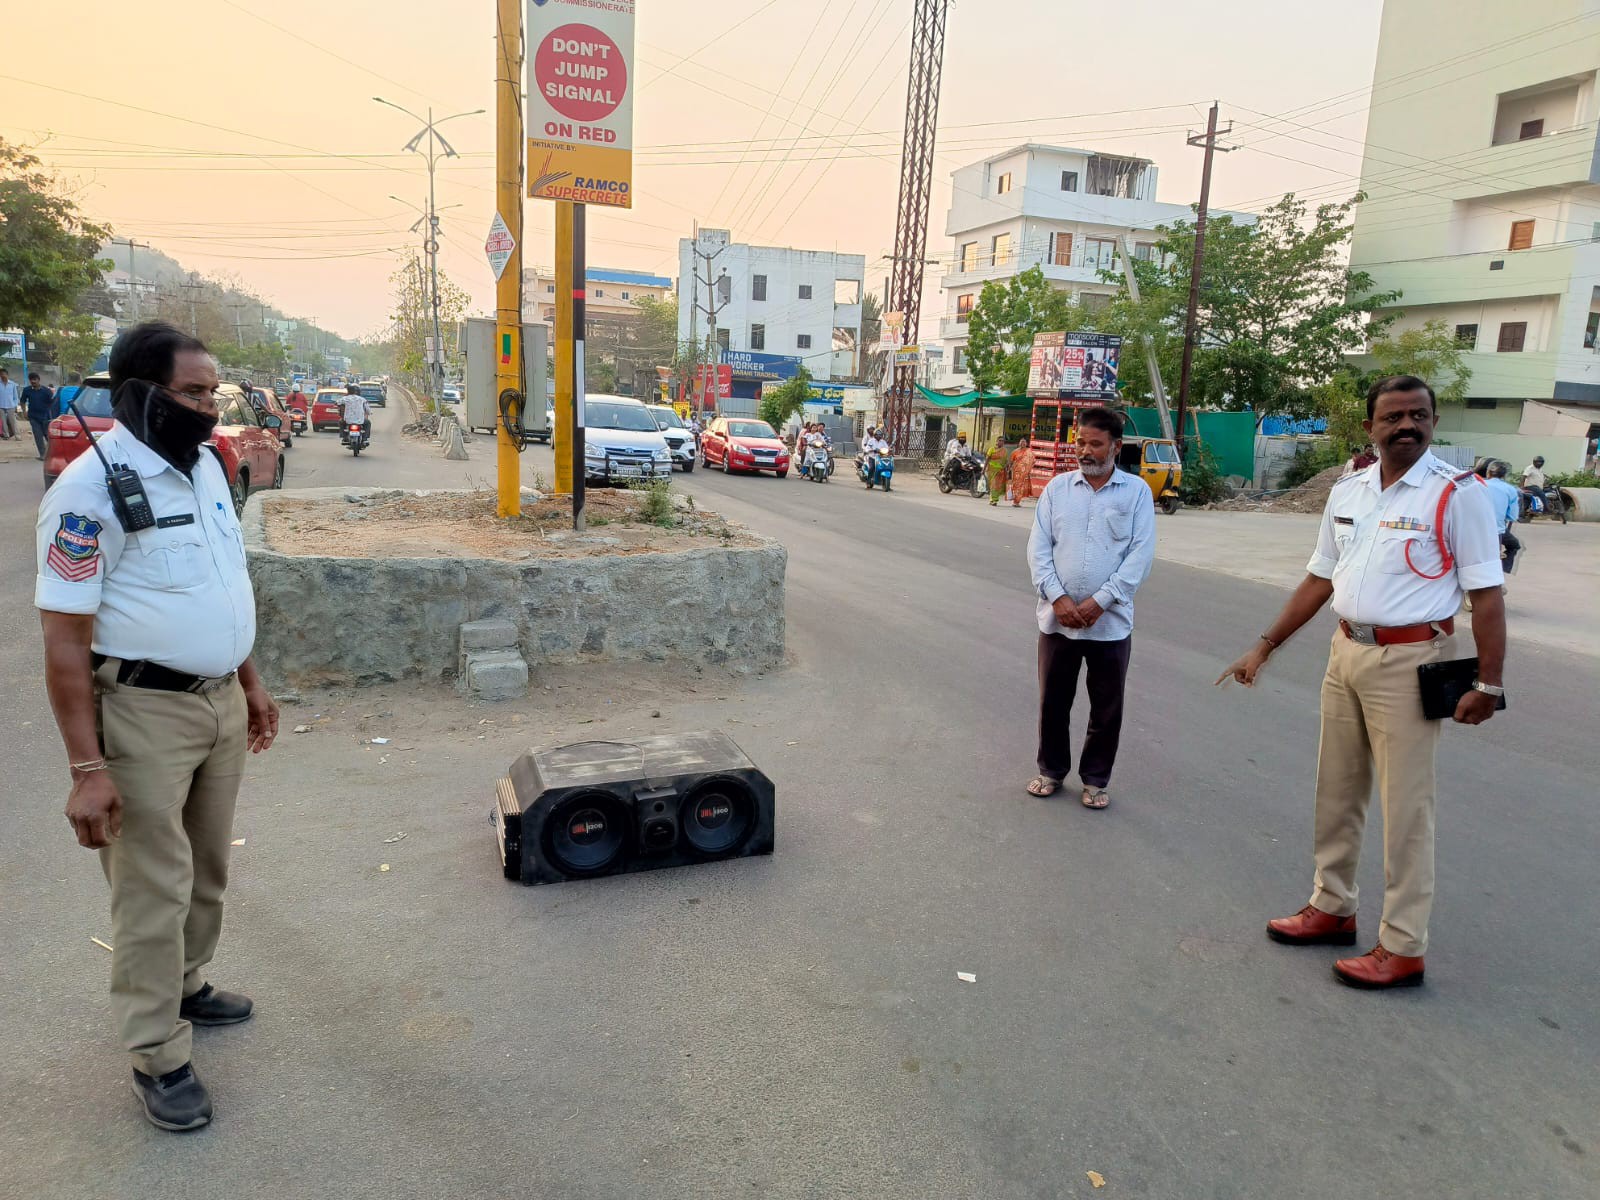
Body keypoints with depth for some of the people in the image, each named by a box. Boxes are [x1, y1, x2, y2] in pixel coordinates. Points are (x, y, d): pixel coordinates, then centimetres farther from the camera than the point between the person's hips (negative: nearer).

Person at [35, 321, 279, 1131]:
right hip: (144, 710, -7)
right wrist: (87, 767, -20)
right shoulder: (92, 488, -18)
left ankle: (183, 986, 41)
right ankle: (159, 1057, 18)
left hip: (220, 701, 7)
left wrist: (250, 685, 17)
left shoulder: (206, 466, 6)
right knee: (154, 887, 3)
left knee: (207, 868, 20)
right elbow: (64, 642, -18)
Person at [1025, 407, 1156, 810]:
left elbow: (1141, 554, -7)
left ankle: (1095, 780, 25)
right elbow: (1039, 547, 0)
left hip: (1111, 622, -1)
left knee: (1107, 709, 8)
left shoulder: (1136, 491, 0)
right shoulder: (1058, 487, 5)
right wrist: (1058, 597, -12)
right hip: (1057, 618, 2)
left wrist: (1099, 602, -14)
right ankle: (1051, 771, 30)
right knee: (1053, 701, 11)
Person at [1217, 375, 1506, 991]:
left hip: (1409, 662, -6)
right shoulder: (1347, 492, 8)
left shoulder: (1458, 494, -9)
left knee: (1405, 807, 1)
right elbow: (1319, 579, 13)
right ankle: (1331, 907, 32)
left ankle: (1403, 947, 13)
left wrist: (1487, 683, -16)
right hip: (1346, 654, 6)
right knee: (1336, 792, 16)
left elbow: (1486, 594, -11)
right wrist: (1265, 645, 10)